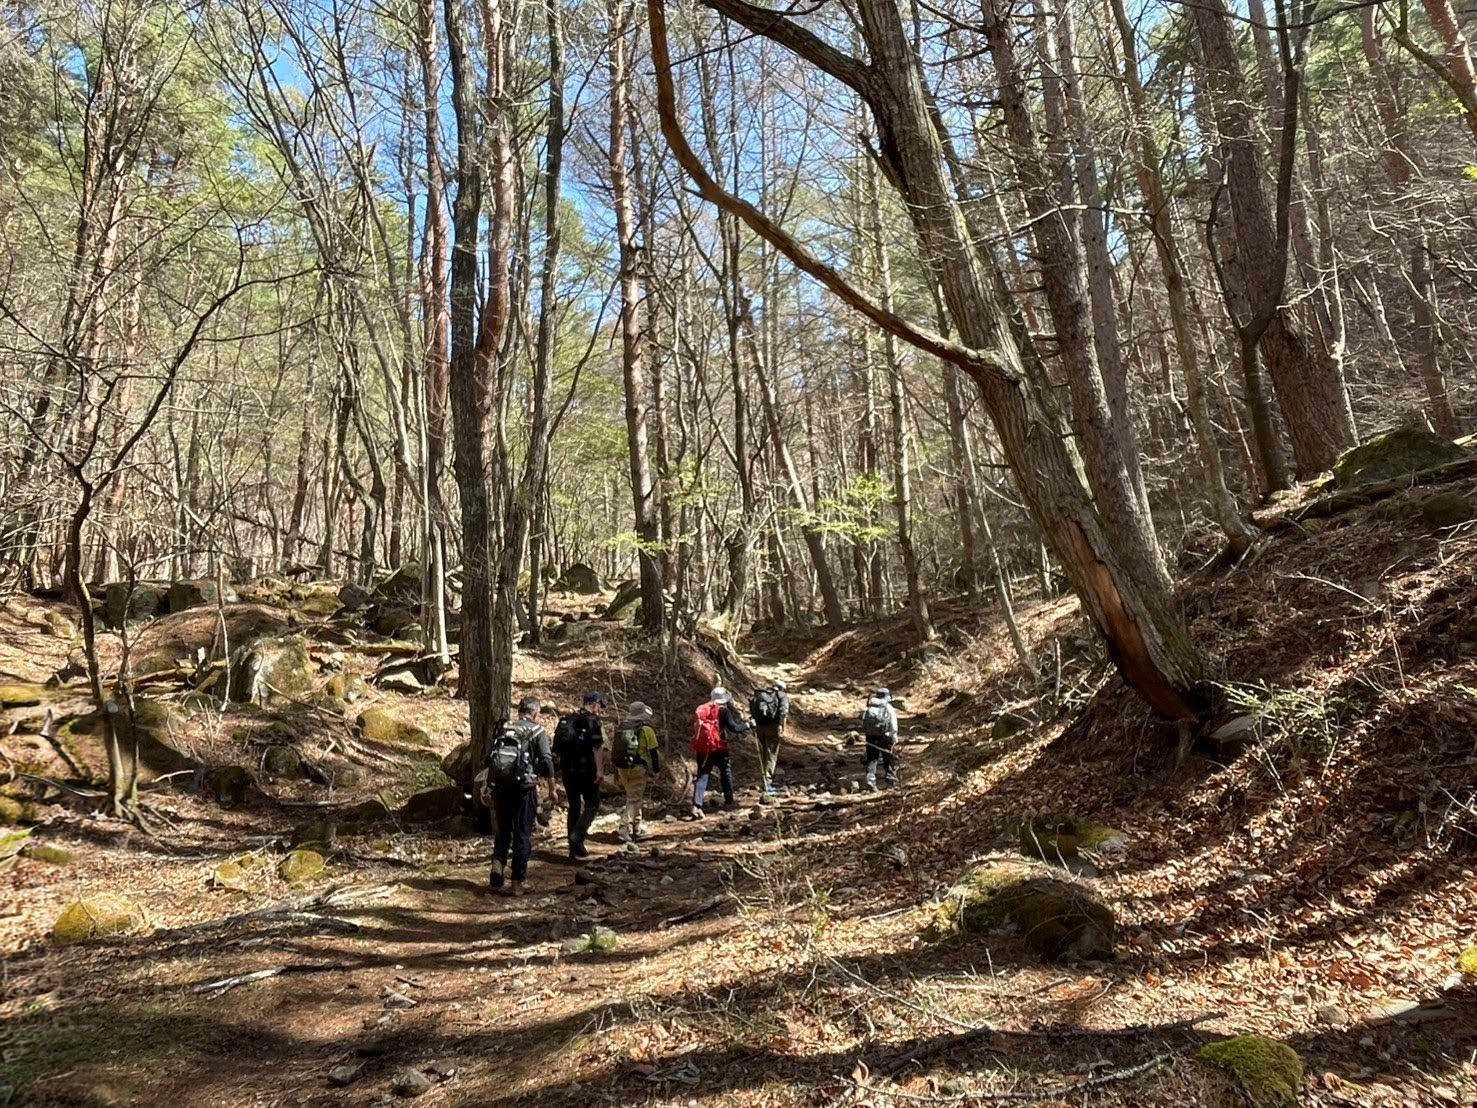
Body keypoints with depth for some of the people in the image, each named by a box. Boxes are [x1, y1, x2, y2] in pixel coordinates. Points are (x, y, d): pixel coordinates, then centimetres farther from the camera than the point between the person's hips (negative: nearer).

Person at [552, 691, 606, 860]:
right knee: (592, 804, 6)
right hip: (586, 770, -7)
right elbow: (596, 748, -17)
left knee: (574, 807, 13)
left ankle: (573, 849, 15)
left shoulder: (566, 720, 13)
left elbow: (557, 749, 16)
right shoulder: (592, 721, -9)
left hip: (567, 770, 7)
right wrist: (599, 770, -17)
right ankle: (577, 838, -10)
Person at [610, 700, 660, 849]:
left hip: (622, 768, 6)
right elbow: (653, 752, -5)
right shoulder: (646, 730, -6)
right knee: (633, 800, -4)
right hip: (638, 769, -6)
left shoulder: (620, 729, 11)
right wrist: (656, 769, 6)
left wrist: (616, 773, 21)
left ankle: (636, 830, 26)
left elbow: (614, 750, 15)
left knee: (633, 797, 19)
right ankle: (625, 830, -16)